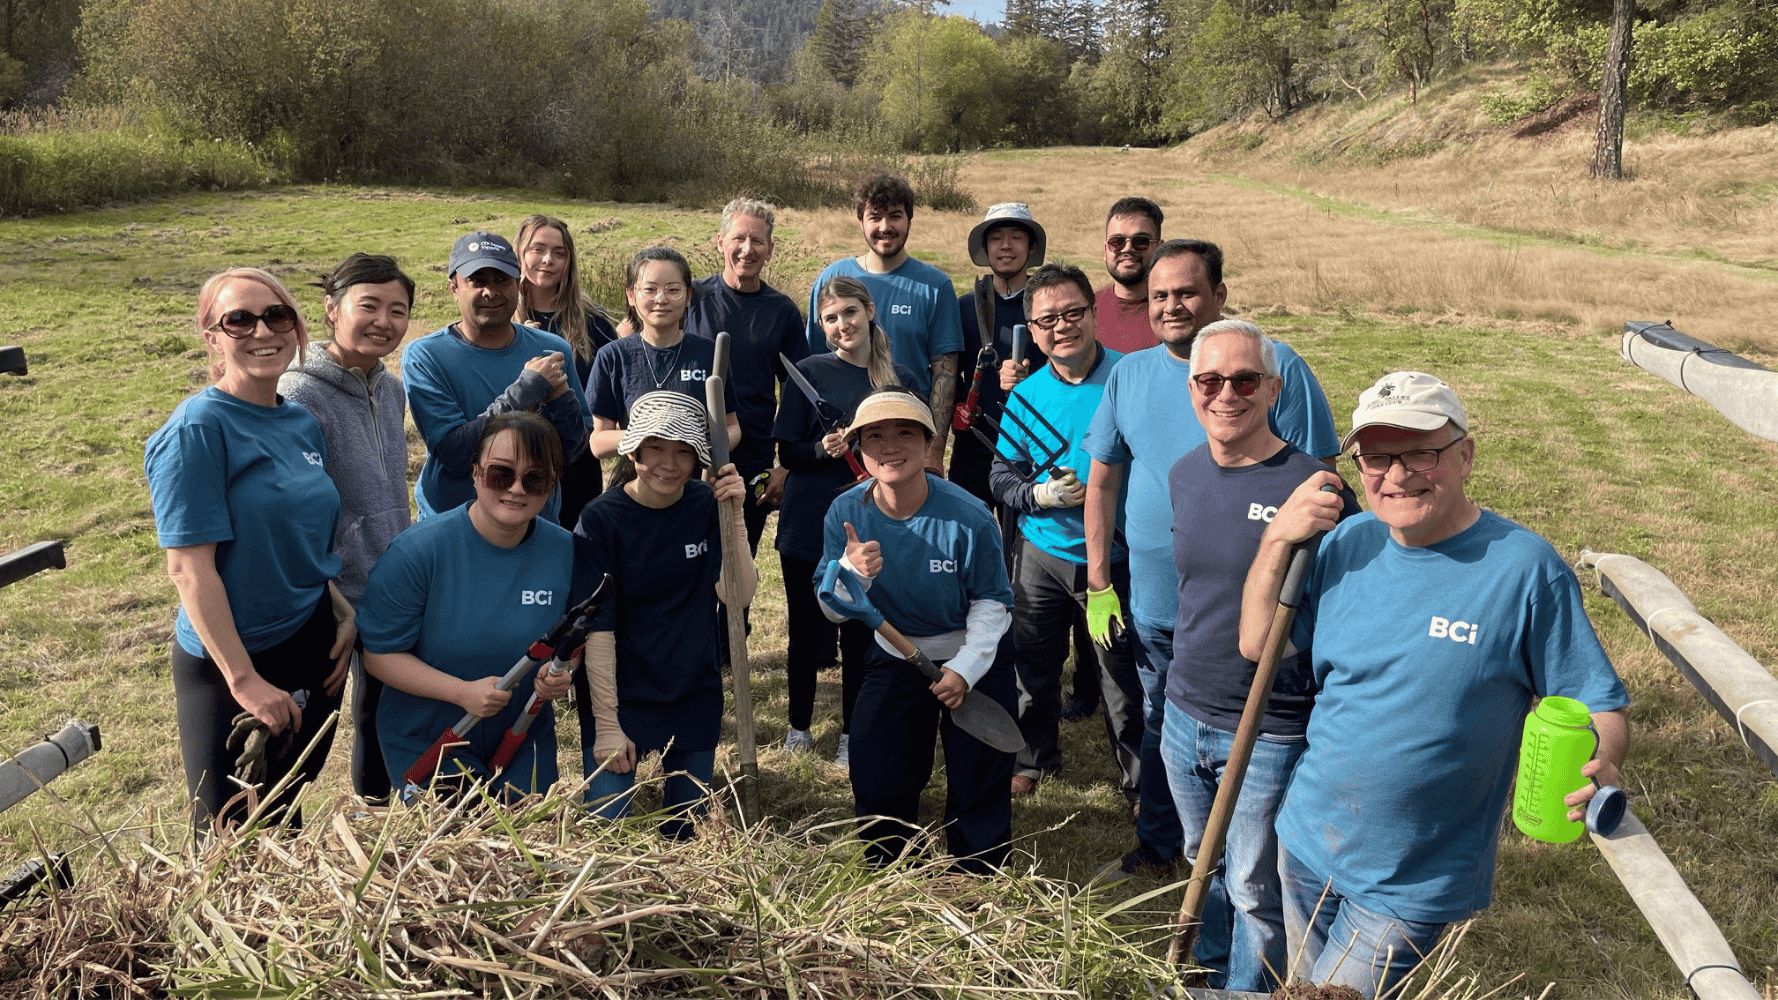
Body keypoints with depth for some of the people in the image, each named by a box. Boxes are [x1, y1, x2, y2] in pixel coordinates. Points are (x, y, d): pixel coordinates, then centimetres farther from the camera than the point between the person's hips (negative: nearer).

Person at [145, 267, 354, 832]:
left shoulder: (303, 424, 5)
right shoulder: (199, 429, -16)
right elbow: (189, 567, -19)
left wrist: (345, 616, 4)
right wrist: (245, 680, -21)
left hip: (314, 650, 6)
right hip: (230, 665, -6)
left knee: (287, 822, 20)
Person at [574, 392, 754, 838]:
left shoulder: (707, 506, -4)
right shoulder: (602, 519, -14)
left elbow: (739, 594, -13)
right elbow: (597, 628, -14)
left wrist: (733, 515, -22)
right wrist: (607, 724, -15)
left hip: (695, 697, 3)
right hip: (620, 698, -3)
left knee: (685, 834, 14)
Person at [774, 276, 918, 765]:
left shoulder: (900, 378, 3)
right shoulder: (809, 373, -2)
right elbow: (786, 453, -2)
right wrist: (822, 449, -21)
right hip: (808, 527, -1)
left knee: (860, 633, 8)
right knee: (806, 632, 11)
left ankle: (852, 735, 26)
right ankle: (799, 725, 31)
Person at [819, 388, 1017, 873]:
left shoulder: (969, 518, -25)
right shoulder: (845, 514, -16)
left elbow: (992, 603, -14)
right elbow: (832, 610, -11)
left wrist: (963, 670, -25)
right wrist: (851, 572, -33)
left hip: (975, 657, -2)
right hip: (894, 657, 3)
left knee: (979, 778, 1)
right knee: (874, 775, 7)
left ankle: (981, 881, 28)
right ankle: (884, 872, 35)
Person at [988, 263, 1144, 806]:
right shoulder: (1026, 395, 2)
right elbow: (1002, 475, 8)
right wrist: (1041, 495, -12)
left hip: (1115, 557, -3)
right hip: (1041, 553, 3)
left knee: (1124, 679, 5)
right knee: (1032, 665, 15)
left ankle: (1140, 780, 26)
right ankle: (1034, 757, 39)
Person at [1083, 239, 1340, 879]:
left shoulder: (1278, 368, -10)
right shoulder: (1128, 375, 4)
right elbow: (1103, 479, 9)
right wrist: (1098, 583, 7)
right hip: (1152, 601, 5)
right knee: (1160, 730, 21)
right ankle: (1155, 847, 41)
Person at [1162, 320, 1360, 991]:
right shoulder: (1184, 475, 2)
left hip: (1270, 735, -6)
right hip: (1184, 717, 6)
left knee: (1255, 891, 12)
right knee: (1204, 867, 26)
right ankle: (1206, 975, 49)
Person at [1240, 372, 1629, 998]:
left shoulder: (1526, 569, -17)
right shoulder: (1346, 544, -3)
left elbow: (1599, 707, -12)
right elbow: (1258, 644, 0)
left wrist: (1599, 765, -34)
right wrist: (1275, 539, -12)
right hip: (1307, 845, 5)